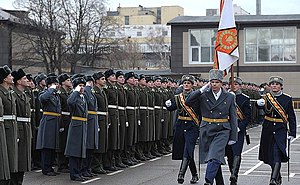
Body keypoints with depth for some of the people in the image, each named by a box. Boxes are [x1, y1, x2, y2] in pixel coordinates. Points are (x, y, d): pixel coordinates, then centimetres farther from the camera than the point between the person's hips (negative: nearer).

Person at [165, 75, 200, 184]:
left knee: (187, 151, -17)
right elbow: (171, 109, -2)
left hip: (192, 127, -4)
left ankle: (181, 174, -22)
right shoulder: (178, 98, 9)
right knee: (187, 153, 10)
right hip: (180, 127, 4)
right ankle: (194, 175, 23)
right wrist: (168, 105, -25)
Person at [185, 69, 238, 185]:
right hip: (206, 131, 2)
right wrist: (202, 90, -11)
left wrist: (233, 137, 1)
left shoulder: (229, 97, 3)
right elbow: (188, 102, -10)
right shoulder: (203, 95, 3)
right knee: (213, 158, 9)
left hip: (222, 131, -2)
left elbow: (233, 118, 5)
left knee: (215, 157, -19)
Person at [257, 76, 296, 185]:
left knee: (277, 153, -17)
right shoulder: (266, 98, 4)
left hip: (281, 129, -3)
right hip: (268, 129, 3)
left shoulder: (287, 99, 1)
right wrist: (259, 104, -40)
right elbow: (263, 108, -15)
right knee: (269, 155, 10)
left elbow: (291, 117, 3)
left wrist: (292, 133, -1)